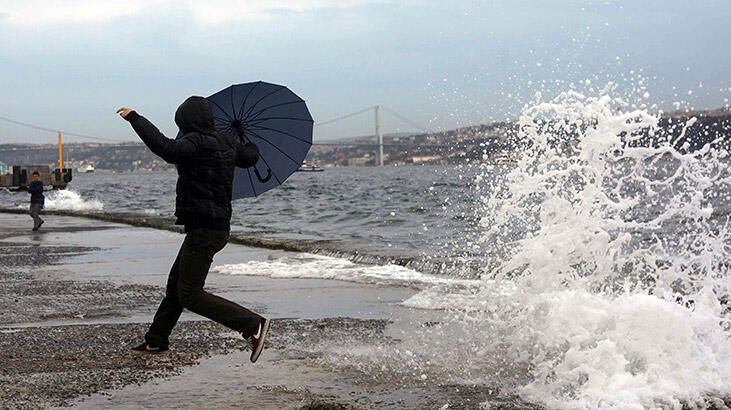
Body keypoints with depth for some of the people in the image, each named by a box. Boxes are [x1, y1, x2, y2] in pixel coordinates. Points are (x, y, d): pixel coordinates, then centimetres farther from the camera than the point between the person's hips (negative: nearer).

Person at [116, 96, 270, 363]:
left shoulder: (196, 143, -18)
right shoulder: (226, 142, 8)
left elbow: (167, 149, -34)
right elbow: (250, 157, 24)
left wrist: (135, 118, -26)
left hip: (203, 230, -10)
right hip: (218, 225, 10)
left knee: (190, 295, -9)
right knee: (175, 286, 20)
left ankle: (253, 325, -12)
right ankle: (156, 340, 33)